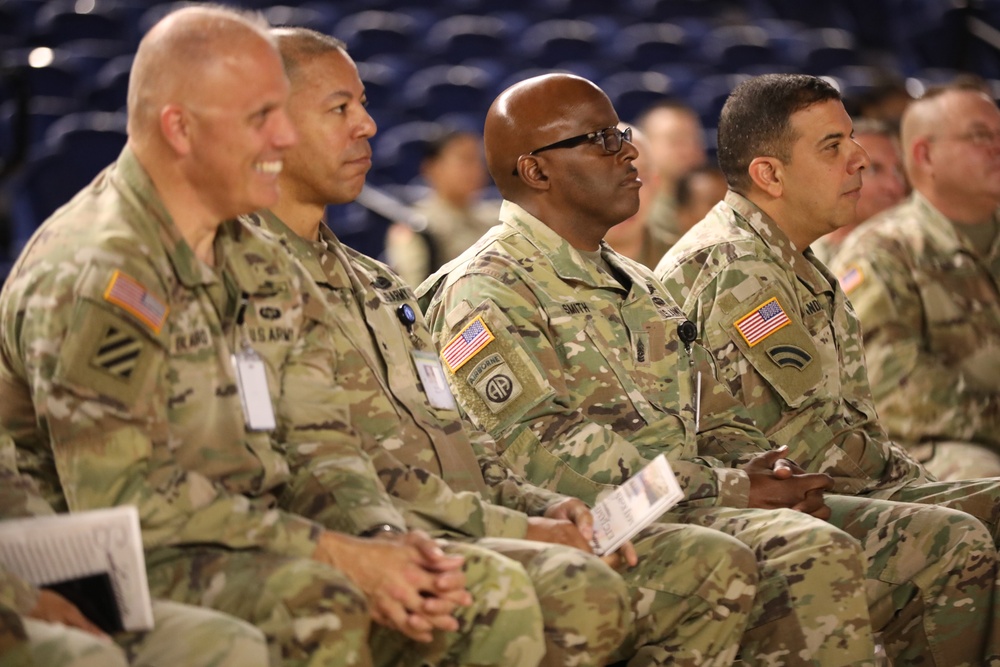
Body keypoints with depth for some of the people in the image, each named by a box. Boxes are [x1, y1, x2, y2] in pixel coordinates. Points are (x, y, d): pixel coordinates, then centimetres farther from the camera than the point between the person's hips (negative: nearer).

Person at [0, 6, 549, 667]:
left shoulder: (266, 271, 14)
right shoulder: (96, 277, -16)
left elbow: (315, 443, 11)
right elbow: (125, 497, -23)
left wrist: (386, 538, -11)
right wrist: (333, 554, -23)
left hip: (263, 547, 8)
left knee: (494, 590, -6)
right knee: (313, 605, -36)